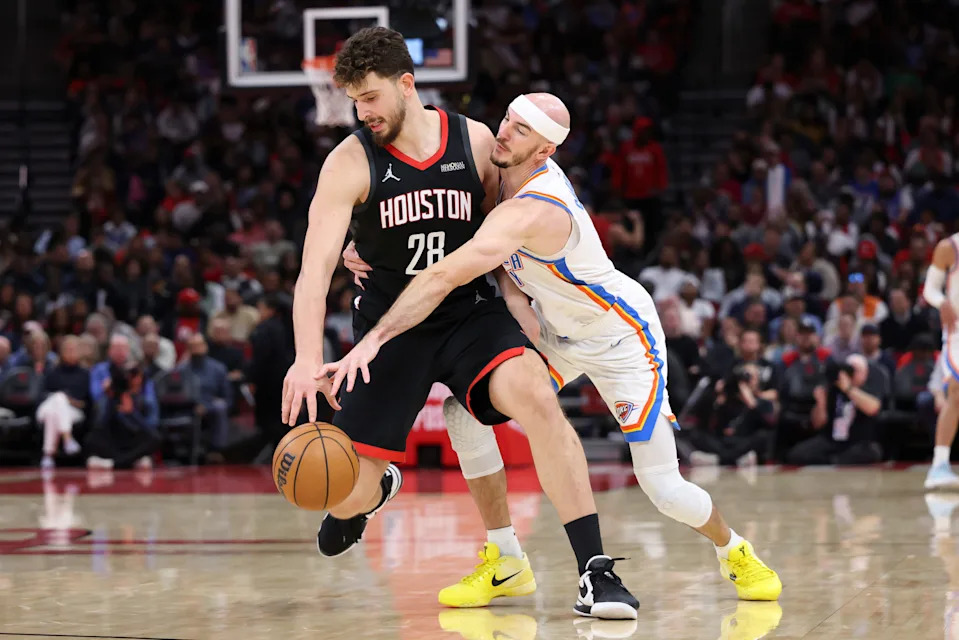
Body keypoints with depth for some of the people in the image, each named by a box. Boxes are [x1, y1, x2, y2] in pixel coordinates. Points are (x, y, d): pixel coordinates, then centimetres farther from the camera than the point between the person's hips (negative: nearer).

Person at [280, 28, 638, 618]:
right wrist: (308, 360, -33)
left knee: (537, 397, -30)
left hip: (470, 313, 0)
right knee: (347, 492, -3)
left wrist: (524, 315, 0)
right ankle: (376, 489, 41)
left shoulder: (475, 142, -4)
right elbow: (316, 268, -19)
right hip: (392, 325, 0)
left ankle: (596, 571, -27)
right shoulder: (350, 163, -11)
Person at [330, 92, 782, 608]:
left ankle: (733, 550, 26)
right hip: (555, 330, 8)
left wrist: (374, 339, -52)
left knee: (663, 489, -7)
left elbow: (443, 277, -47)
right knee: (464, 409, -11)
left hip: (623, 338, -8)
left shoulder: (529, 213, -38)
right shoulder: (512, 171, -12)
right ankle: (504, 561, 1)